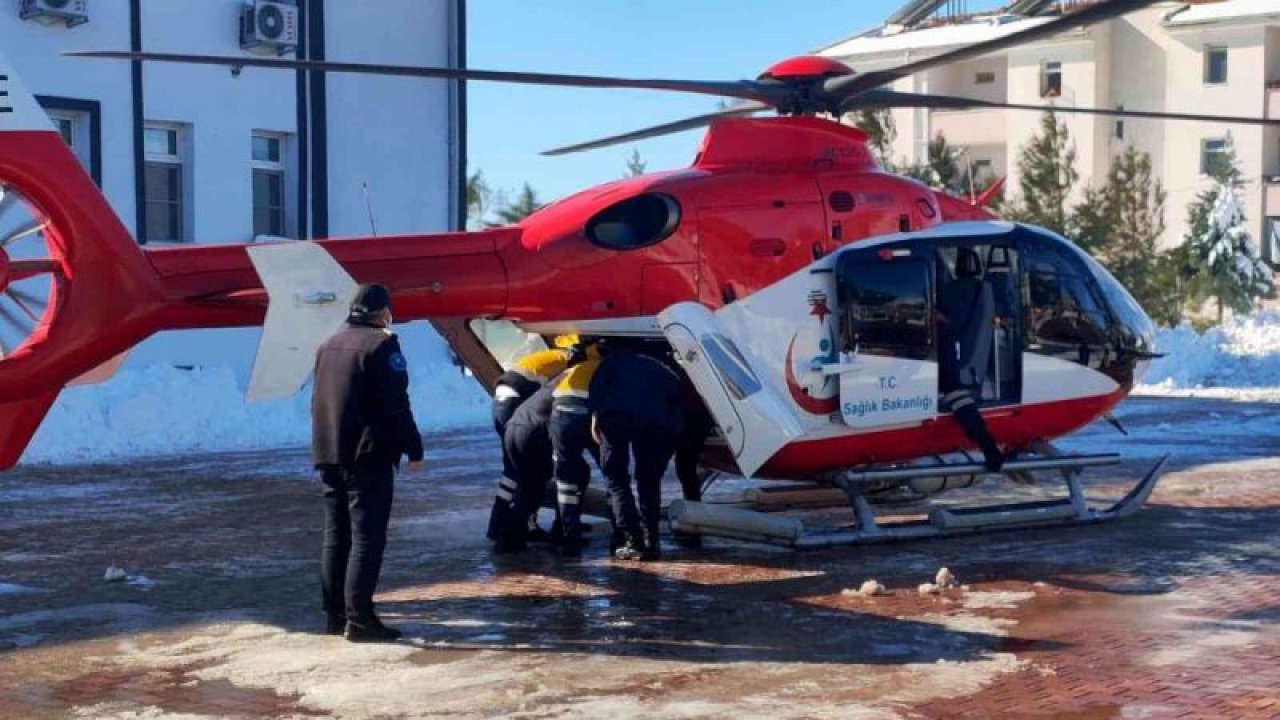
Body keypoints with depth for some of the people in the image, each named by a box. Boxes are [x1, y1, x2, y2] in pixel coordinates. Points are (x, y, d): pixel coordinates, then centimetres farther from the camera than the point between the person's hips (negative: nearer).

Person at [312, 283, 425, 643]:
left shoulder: (328, 346, 16)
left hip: (329, 455, 8)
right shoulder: (381, 344, -10)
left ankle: (335, 612, 16)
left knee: (336, 535, 13)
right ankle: (359, 617, -12)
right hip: (369, 455, -8)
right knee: (367, 536, -8)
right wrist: (413, 448, -9)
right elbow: (396, 404, -15)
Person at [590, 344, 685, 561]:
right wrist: (670, 437, 19)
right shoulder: (670, 375, 33)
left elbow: (598, 381, 11)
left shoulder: (619, 356, 30)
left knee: (616, 479, 11)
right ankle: (650, 542, 12)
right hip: (653, 421, 1)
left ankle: (634, 541, 2)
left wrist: (595, 414, 7)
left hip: (615, 415, -1)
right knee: (649, 483, 19)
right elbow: (678, 413, 20)